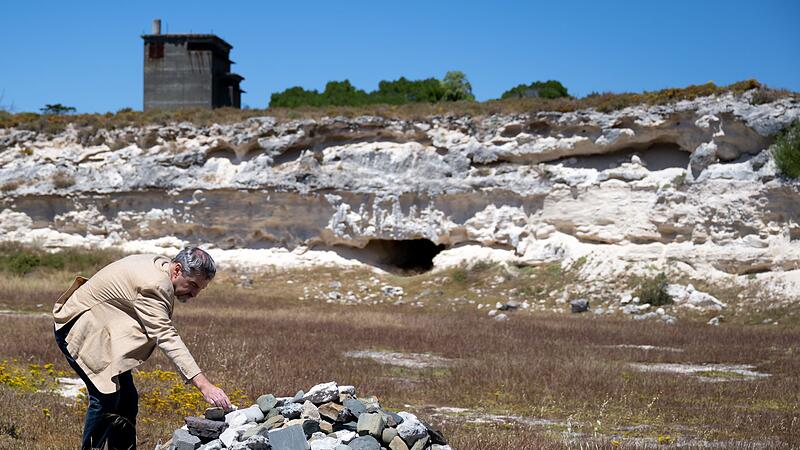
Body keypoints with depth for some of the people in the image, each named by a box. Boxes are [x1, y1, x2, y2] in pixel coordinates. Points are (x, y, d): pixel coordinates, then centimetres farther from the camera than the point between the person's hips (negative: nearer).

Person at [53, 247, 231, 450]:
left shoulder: (161, 266, -1)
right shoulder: (153, 284, -31)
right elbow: (166, 338, -37)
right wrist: (203, 384, -42)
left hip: (103, 329, 10)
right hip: (79, 328, -10)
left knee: (127, 399, 6)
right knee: (106, 396, -20)